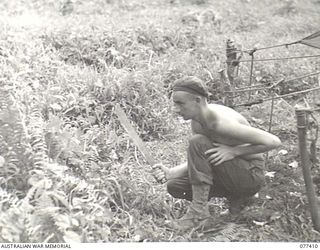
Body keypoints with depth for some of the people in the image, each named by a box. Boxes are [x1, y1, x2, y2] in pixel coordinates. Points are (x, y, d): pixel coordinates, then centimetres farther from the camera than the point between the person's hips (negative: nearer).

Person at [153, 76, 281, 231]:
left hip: (252, 175, -9)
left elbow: (274, 142, -26)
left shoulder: (222, 123, -29)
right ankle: (236, 195, 10)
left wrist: (234, 151, -26)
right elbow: (197, 161, 1)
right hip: (232, 172, 9)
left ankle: (199, 210, -19)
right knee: (174, 186, 1)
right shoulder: (197, 121, -3)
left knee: (198, 142, -25)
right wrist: (171, 172, -16)